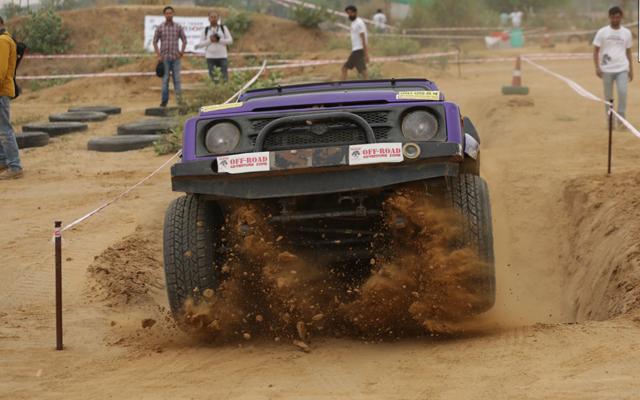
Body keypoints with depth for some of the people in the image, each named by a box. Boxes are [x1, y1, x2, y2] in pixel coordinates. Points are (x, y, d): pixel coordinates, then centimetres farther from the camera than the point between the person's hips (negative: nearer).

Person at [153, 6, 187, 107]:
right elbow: (155, 42, 4)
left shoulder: (178, 27, 3)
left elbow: (184, 40, 9)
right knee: (165, 80, 0)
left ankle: (179, 100, 2)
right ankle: (164, 101, 4)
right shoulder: (160, 28, 1)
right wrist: (158, 55, -4)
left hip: (175, 57, 0)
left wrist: (182, 52, -5)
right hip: (164, 58, 0)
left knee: (177, 79, -1)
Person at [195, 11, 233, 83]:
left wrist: (218, 40, -11)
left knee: (225, 77, -6)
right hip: (210, 57, 0)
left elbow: (230, 40, 1)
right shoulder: (206, 30, 8)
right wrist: (210, 40, -11)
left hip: (222, 56, 0)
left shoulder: (223, 28, 7)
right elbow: (201, 44, 5)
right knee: (213, 79, -2)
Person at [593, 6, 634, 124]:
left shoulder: (626, 33, 8)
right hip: (607, 70, -1)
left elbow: (628, 52, 15)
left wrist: (631, 69, 13)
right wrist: (597, 67, -9)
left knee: (623, 92, -16)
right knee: (608, 96, 5)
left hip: (622, 69, 1)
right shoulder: (602, 32, 1)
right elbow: (596, 51, 2)